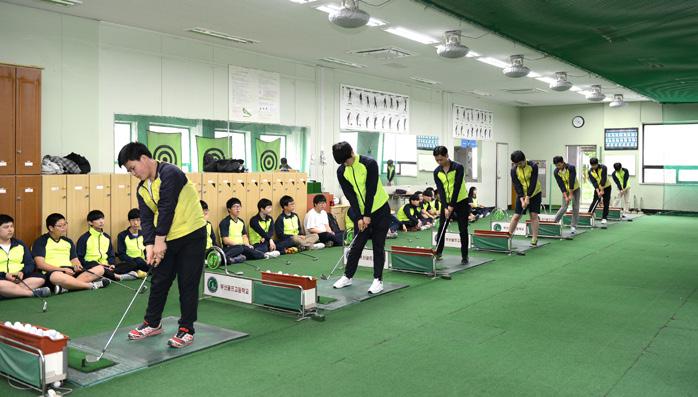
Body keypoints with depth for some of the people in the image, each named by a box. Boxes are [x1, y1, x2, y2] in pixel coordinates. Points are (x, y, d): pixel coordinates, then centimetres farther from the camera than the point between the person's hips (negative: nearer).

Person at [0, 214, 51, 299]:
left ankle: (11, 292, -30)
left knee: (41, 278, -22)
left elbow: (30, 264, 12)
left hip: (19, 278, 4)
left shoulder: (20, 244, 16)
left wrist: (22, 272, -9)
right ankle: (34, 292, -28)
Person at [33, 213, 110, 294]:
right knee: (57, 276, -44)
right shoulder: (41, 242, 5)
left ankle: (65, 287, -36)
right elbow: (40, 264, -7)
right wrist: (63, 270, -16)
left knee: (99, 269, -15)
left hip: (71, 272, 7)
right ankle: (91, 285, -28)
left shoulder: (68, 241, 23)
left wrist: (77, 266, -7)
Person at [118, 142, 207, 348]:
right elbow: (146, 219, 2)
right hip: (165, 239, 8)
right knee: (159, 281, 13)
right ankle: (152, 323, 29)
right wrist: (149, 245, -13)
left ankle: (186, 330, 10)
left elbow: (166, 208, -22)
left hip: (191, 235, -8)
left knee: (187, 283, 0)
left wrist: (159, 240, -21)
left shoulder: (170, 173, -18)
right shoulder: (142, 188, 8)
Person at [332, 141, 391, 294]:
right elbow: (350, 196, -7)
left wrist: (368, 215, -18)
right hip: (360, 212, 4)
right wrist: (359, 217, -13)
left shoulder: (370, 164, -19)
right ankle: (347, 276, 17)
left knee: (378, 246, 0)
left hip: (379, 209, -4)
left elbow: (371, 191, -19)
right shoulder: (341, 171, -6)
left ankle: (378, 280, 6)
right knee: (356, 245, 6)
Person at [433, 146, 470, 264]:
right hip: (446, 202, 4)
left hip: (460, 202, -4)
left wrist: (451, 206, -20)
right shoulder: (437, 172, -3)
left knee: (463, 230, -1)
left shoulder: (458, 167, -16)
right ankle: (438, 252, 14)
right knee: (441, 228, 2)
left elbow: (457, 187, -19)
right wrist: (445, 207, -16)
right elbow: (440, 190, -7)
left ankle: (464, 256, 6)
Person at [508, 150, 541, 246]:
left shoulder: (533, 166, -18)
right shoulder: (514, 170, -12)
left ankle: (534, 239, -1)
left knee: (534, 215, -5)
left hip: (535, 193, -1)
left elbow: (533, 183, -20)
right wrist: (522, 199, -23)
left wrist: (528, 197, -23)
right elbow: (517, 185, -15)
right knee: (516, 216, -2)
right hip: (522, 194, 1)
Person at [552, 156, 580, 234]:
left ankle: (573, 226, 3)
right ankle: (554, 222, 2)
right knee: (564, 207, -8)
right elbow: (561, 185, -17)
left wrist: (571, 195, -26)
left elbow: (572, 181, -25)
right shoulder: (556, 172, -16)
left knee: (575, 208, -3)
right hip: (565, 190, 1)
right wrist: (565, 196, -22)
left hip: (575, 189, -1)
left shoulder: (571, 168, -25)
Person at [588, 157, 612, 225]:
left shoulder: (603, 168, -19)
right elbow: (594, 182, -17)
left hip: (607, 187, -2)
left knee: (606, 203, -1)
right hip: (597, 188, 2)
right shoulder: (590, 172, -10)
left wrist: (602, 190, -29)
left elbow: (603, 180, -25)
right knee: (595, 201, -8)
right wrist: (598, 191, -28)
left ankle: (604, 218, 6)